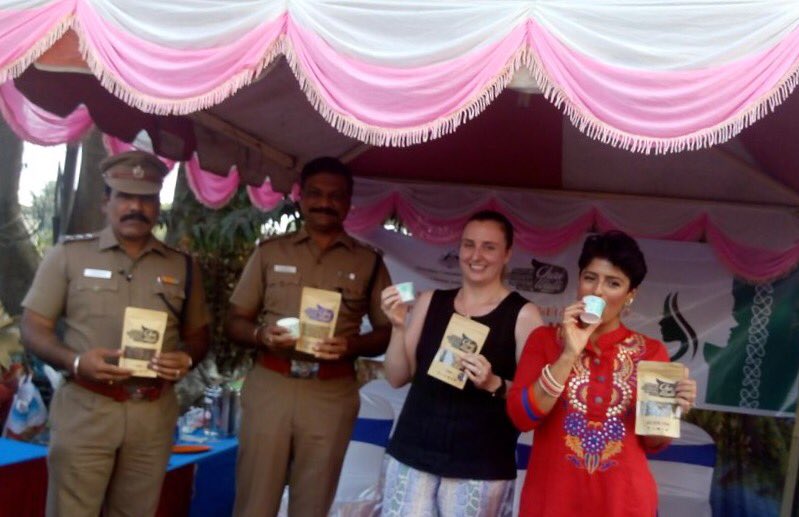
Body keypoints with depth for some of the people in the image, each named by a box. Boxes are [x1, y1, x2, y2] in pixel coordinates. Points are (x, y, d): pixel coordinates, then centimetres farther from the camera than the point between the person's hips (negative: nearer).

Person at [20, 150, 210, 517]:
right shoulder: (69, 255, 3)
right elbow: (33, 328, 2)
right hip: (84, 409, -2)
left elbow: (198, 334, 17)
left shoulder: (182, 266, 10)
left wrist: (186, 358, -7)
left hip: (154, 413, 3)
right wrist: (75, 361, -17)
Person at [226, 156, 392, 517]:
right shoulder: (270, 252, 9)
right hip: (269, 388, 0)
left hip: (331, 396, 0)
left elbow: (388, 332, 9)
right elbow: (235, 322, 10)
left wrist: (351, 345, -12)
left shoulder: (368, 262, 8)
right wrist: (261, 334, -12)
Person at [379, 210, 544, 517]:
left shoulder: (522, 314, -4)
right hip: (413, 456, 3)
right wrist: (398, 327, -7)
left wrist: (494, 384, -21)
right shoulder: (430, 302, 7)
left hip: (480, 468, -3)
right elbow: (398, 377, 7)